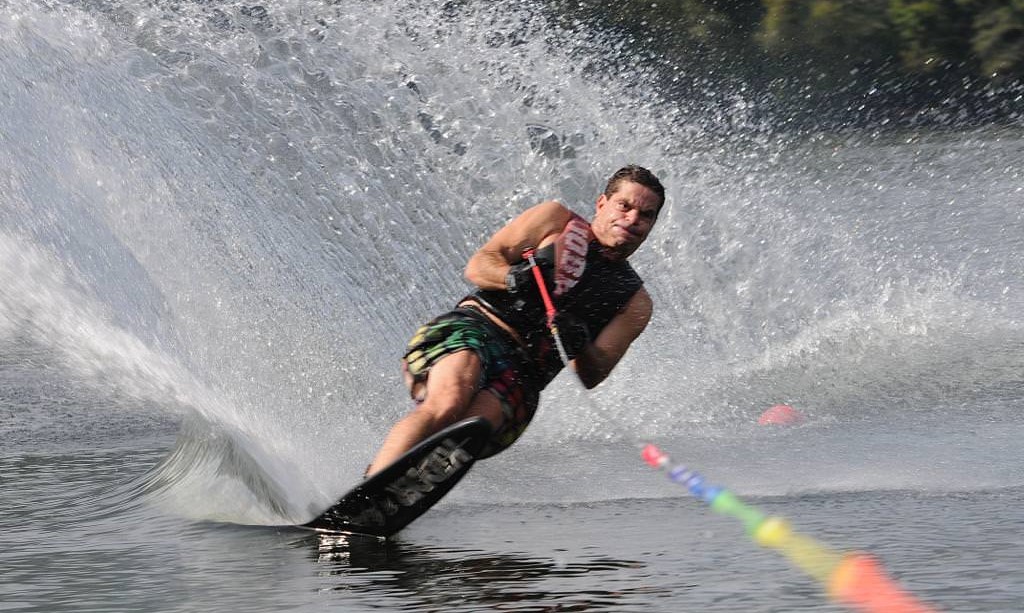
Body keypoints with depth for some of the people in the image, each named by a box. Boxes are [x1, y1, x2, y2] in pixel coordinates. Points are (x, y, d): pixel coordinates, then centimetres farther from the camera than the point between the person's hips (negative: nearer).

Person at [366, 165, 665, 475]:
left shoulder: (635, 304, 18)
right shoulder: (557, 220, 16)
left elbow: (591, 377, 10)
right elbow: (478, 265, 9)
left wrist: (580, 347, -13)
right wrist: (514, 277, -14)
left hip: (521, 373, 2)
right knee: (448, 405, -35)